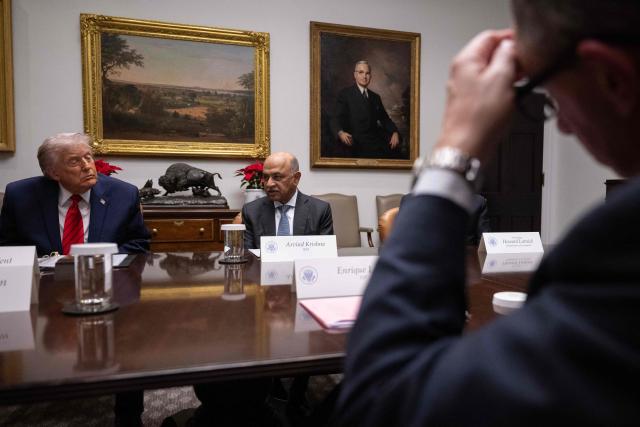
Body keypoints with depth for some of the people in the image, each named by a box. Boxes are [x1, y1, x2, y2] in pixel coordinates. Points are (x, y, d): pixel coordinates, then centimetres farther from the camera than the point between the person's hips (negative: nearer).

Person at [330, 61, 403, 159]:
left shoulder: (375, 97, 21)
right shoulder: (345, 94, 4)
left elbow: (385, 119, 20)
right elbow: (336, 119, -5)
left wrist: (394, 132, -2)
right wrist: (341, 133, -28)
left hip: (376, 140, 6)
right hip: (358, 144, -5)